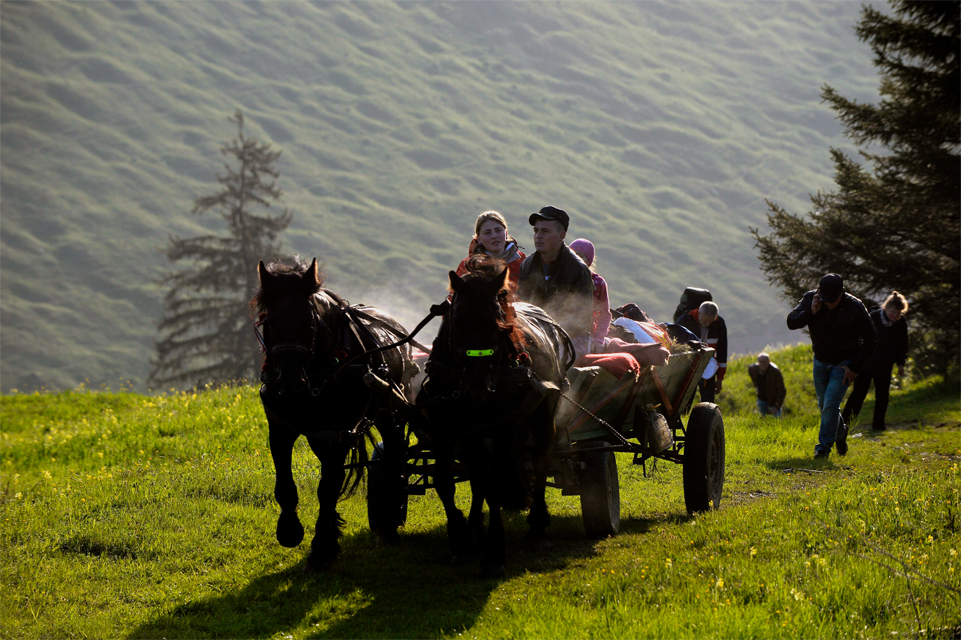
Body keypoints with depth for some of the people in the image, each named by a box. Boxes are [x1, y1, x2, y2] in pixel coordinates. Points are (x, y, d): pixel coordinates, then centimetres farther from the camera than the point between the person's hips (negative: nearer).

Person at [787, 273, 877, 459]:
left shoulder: (854, 307, -21)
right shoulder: (810, 299, -13)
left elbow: (870, 339, -12)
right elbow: (791, 322, -16)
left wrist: (855, 367, -14)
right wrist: (810, 312, -33)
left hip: (844, 363, -4)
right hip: (821, 361, 4)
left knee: (830, 405, -15)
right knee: (823, 405, 14)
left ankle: (823, 447, -6)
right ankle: (840, 433, 41)